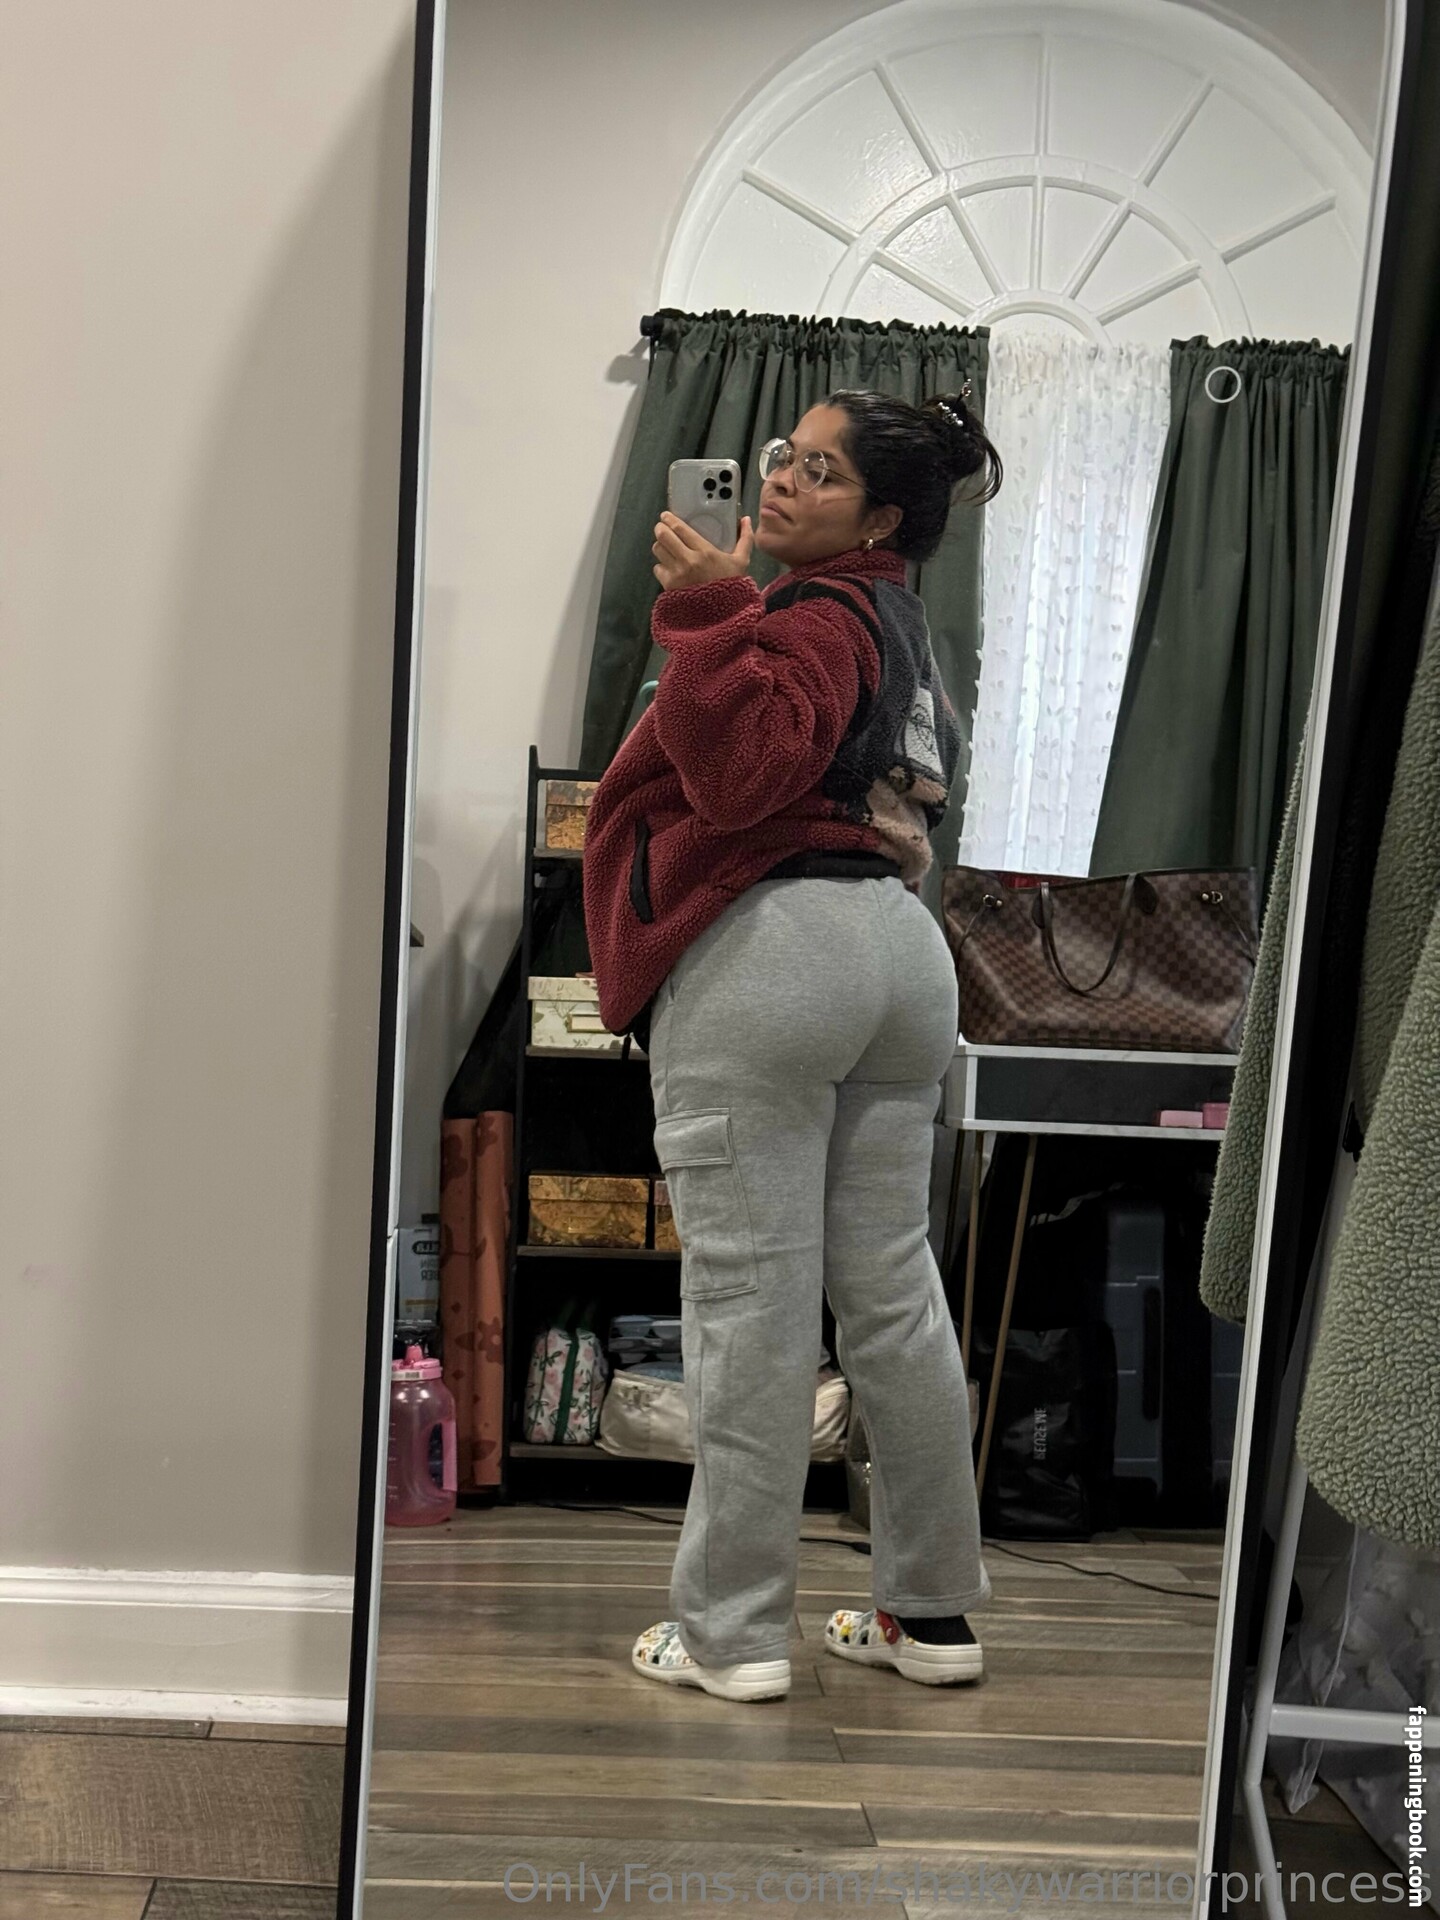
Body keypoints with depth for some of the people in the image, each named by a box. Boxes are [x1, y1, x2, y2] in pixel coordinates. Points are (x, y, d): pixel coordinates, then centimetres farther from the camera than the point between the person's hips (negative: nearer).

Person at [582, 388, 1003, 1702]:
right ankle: (932, 1610, 17)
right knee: (893, 1288, 11)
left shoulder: (814, 619, -7)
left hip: (767, 953, -10)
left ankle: (733, 1631, -2)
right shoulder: (894, 622, 24)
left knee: (750, 1298, -6)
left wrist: (708, 612, -17)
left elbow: (743, 774, -21)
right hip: (903, 951, 10)